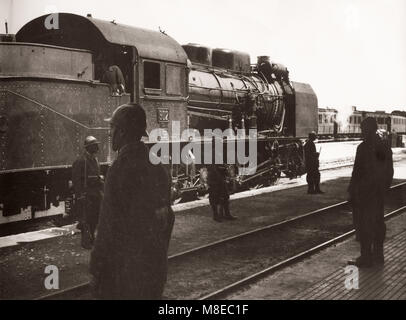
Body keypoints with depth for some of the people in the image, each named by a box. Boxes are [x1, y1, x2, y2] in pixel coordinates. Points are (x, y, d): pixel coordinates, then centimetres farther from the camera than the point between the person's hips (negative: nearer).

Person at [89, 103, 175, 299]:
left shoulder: (122, 167, -18)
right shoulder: (157, 167, 7)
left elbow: (110, 225, -20)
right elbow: (167, 217, 14)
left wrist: (97, 271, -14)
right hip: (155, 266, 8)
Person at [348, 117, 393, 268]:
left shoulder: (363, 148, -17)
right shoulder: (385, 147, 7)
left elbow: (357, 171, -18)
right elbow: (390, 171, 12)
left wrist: (351, 191, -11)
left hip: (363, 192, -8)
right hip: (379, 192, 8)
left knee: (363, 223, -1)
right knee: (378, 222, 15)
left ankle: (366, 257, 1)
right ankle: (378, 255, 23)